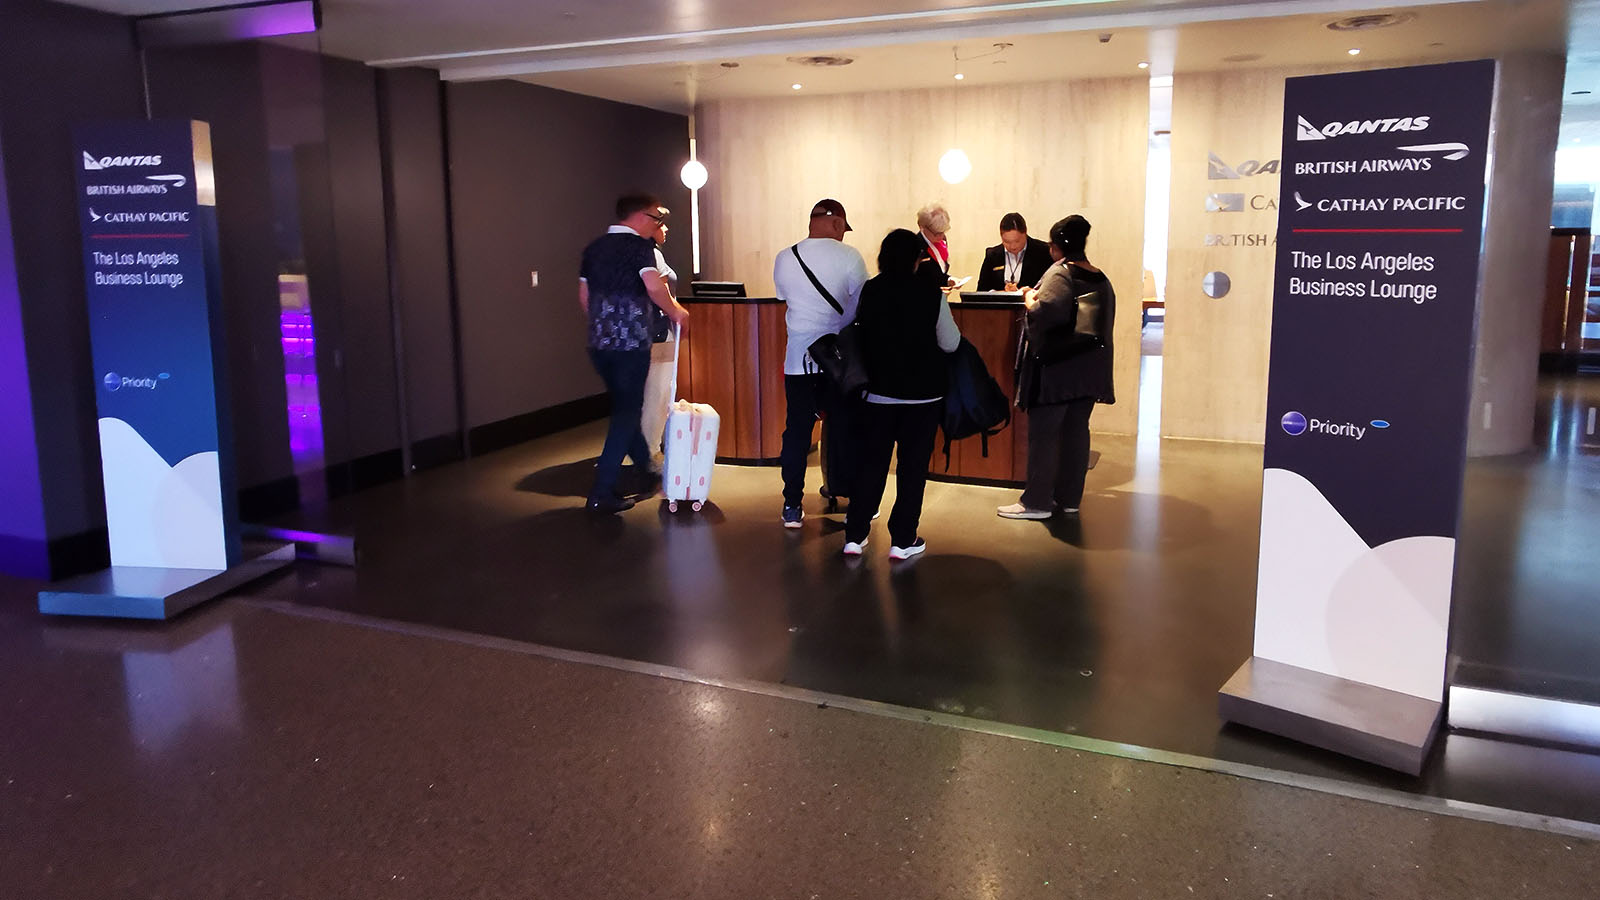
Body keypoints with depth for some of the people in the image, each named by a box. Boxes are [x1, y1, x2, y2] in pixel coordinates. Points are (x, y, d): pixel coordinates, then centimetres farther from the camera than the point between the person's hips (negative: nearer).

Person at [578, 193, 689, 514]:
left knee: (624, 408, 20)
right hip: (631, 343, -7)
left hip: (599, 343, 7)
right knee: (627, 412, 0)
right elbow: (654, 286, -24)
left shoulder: (594, 247, 12)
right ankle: (602, 493, -4)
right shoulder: (639, 245, -9)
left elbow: (584, 295, 17)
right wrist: (674, 311, -9)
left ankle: (646, 468, 37)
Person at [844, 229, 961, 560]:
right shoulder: (931, 293, -10)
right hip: (923, 393, -2)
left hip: (878, 392, 2)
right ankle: (902, 539, 10)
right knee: (913, 465, 7)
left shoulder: (869, 291, -4)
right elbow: (950, 343, -5)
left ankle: (855, 535, 13)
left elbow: (859, 337, 6)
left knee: (872, 463, 11)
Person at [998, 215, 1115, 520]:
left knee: (1043, 433, -1)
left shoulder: (1060, 272, -13)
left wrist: (1029, 299, -11)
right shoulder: (1102, 279, 12)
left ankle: (1037, 501, 3)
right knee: (1076, 431, 10)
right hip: (1088, 371, 8)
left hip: (1057, 369, -8)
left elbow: (1047, 311, -29)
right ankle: (1069, 497, 17)